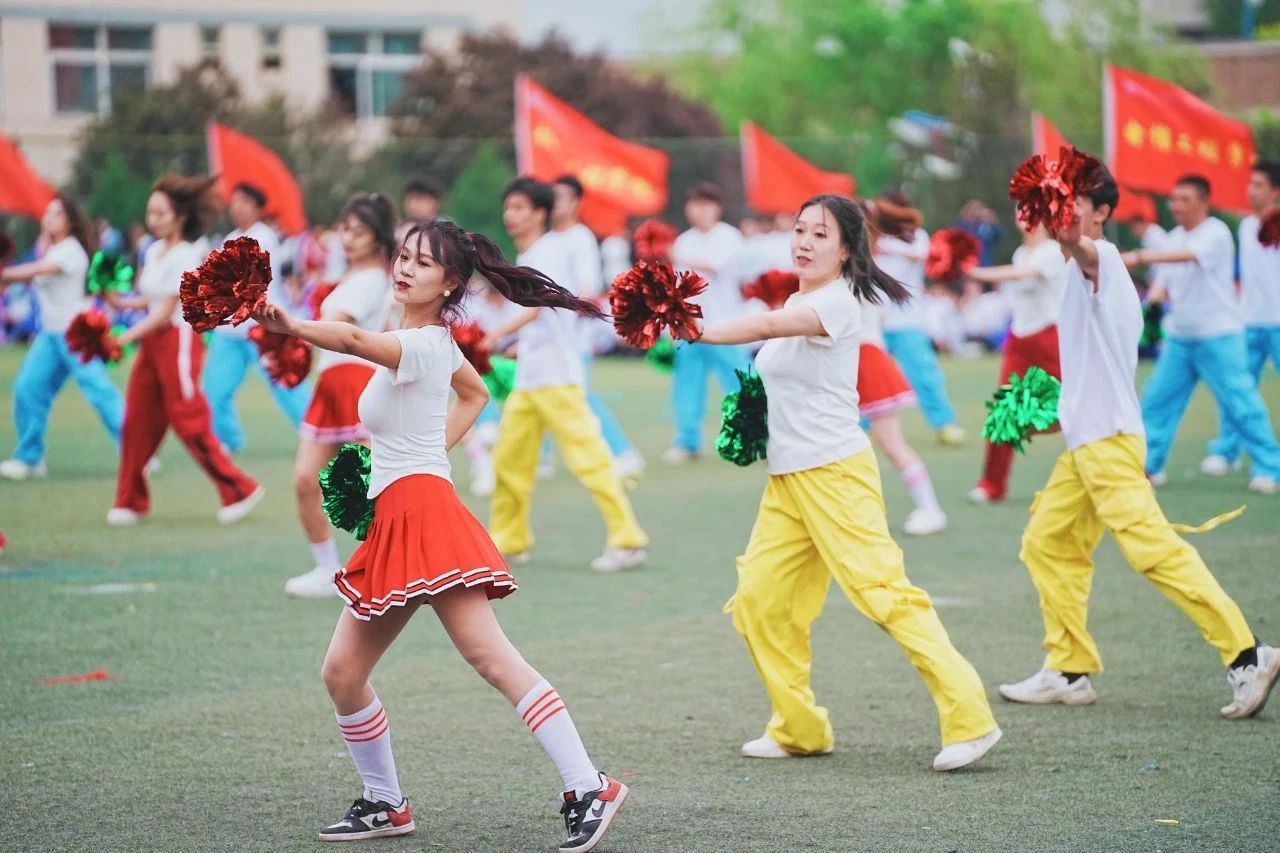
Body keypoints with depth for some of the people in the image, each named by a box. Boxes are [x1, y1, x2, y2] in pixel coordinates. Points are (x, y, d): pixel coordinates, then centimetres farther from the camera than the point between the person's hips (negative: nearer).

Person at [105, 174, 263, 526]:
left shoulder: (185, 257, -14)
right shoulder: (153, 252, 11)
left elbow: (165, 312, -17)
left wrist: (123, 339, -20)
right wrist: (120, 302, -2)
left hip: (179, 341, -8)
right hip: (151, 341, 8)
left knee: (189, 423, -6)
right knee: (137, 421, 5)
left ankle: (239, 489, 4)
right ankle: (131, 501, 12)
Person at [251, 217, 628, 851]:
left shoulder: (421, 344, -12)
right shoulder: (433, 342, 17)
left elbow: (353, 339, -34)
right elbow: (474, 392, 37)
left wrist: (289, 326, -50)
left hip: (422, 510, -10)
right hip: (394, 522, 10)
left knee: (491, 656, -18)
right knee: (342, 673, 11)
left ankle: (587, 791, -21)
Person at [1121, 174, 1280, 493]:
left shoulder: (1216, 233, -12)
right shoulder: (1173, 238, 10)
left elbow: (1187, 255, -30)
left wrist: (1140, 257, -40)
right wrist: (1156, 296, -8)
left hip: (1218, 337, -7)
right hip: (1180, 337, 7)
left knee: (1241, 404, -7)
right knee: (1156, 400, 3)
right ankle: (1149, 465, 10)